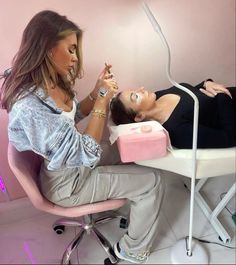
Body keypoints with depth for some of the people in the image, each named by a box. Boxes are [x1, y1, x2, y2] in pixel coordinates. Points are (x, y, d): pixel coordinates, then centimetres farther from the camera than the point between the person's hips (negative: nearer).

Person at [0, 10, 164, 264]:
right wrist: (102, 100, -26)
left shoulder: (52, 82, -8)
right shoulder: (30, 106, -35)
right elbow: (86, 155, -29)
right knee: (152, 182, -5)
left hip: (74, 163, 8)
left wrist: (97, 91, -6)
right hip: (67, 182, -8)